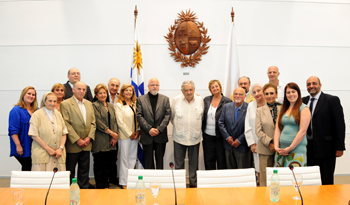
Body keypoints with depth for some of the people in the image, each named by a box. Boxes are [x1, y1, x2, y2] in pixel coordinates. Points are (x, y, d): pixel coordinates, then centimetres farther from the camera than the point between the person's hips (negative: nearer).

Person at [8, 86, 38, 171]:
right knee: (27, 168, -4)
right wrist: (18, 145, -17)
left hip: (35, 148, 5)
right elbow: (13, 131, -11)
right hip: (23, 148, -5)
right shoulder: (16, 110, -5)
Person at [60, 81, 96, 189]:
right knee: (70, 170, 7)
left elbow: (93, 122, 9)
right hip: (73, 144, -5)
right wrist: (77, 140, -15)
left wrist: (89, 137, -4)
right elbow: (66, 124, -12)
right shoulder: (65, 104, -6)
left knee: (84, 170, 12)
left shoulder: (89, 104, 12)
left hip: (86, 144, 5)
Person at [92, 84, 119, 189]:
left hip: (110, 141, 6)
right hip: (100, 140, -5)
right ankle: (100, 186, 11)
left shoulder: (111, 106, 16)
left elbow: (114, 121, 12)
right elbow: (98, 122, -12)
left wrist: (115, 135, -1)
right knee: (99, 164, 2)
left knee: (107, 163, 9)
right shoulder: (94, 106, -4)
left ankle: (106, 185, 20)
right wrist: (111, 132, -12)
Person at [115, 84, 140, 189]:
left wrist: (137, 131, -2)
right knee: (124, 159, 1)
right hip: (124, 136, -5)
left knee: (132, 158, 10)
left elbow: (138, 119, 12)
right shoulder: (119, 105, -5)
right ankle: (123, 182, 12)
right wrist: (130, 134, -11)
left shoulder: (135, 104, 11)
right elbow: (120, 122, -10)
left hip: (135, 136, 5)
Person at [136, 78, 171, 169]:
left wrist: (159, 129, -11)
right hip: (147, 136, -1)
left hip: (161, 135, 1)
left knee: (160, 160, 9)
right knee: (148, 162, 7)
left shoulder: (165, 99, 7)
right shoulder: (140, 99, 5)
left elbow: (167, 115, 0)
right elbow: (139, 116, -3)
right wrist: (149, 129, -12)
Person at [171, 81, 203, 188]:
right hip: (179, 137, -1)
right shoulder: (176, 100, -4)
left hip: (195, 137, 1)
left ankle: (193, 183, 27)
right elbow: (172, 117, 9)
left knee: (194, 163, 12)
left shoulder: (200, 100, 0)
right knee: (179, 163, 7)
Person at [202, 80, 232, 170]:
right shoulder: (206, 100, 7)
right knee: (208, 160, 12)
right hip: (208, 135, 4)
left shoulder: (227, 101, -6)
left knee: (221, 160, 7)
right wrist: (201, 130, 4)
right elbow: (202, 116, 13)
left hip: (220, 136, -3)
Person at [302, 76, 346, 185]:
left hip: (325, 147, -4)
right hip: (308, 147, 4)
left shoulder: (332, 100, -4)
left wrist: (339, 147, -10)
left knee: (327, 181, 5)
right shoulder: (303, 101, 10)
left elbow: (339, 124, -7)